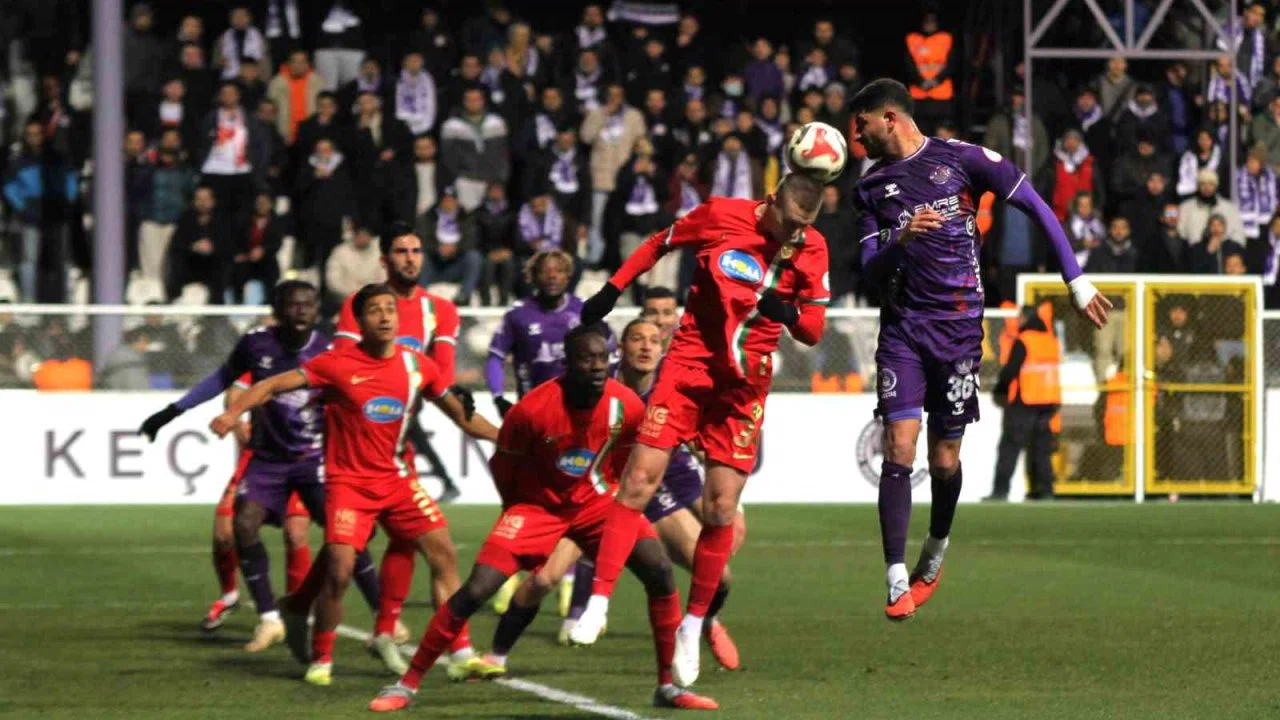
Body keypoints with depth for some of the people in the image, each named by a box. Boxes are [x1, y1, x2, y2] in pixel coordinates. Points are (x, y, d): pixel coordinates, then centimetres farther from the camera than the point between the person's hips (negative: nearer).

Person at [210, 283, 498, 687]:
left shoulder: (417, 365, 2)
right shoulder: (338, 364, -11)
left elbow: (460, 414, 14)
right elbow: (274, 385, -11)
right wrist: (234, 413, -25)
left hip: (397, 479, 4)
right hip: (349, 482, -4)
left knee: (443, 551, -5)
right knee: (339, 569, -16)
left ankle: (462, 654, 3)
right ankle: (321, 660, 5)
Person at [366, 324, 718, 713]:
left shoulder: (627, 407, -17)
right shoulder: (531, 410, -26)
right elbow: (502, 466, -8)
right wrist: (521, 510, 5)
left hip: (595, 500, 3)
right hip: (538, 505, -3)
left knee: (659, 571, -15)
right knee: (475, 590, -15)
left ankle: (668, 686, -3)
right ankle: (407, 683, -3)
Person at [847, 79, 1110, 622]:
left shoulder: (961, 160, -2)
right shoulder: (871, 187, 10)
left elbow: (1036, 207, 1)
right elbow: (869, 270, 5)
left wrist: (1076, 281, -1)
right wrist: (902, 240, -17)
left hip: (958, 327, -2)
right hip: (902, 328, 2)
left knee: (945, 459, 3)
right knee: (899, 448, -13)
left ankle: (934, 556, 31)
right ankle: (897, 582, -12)